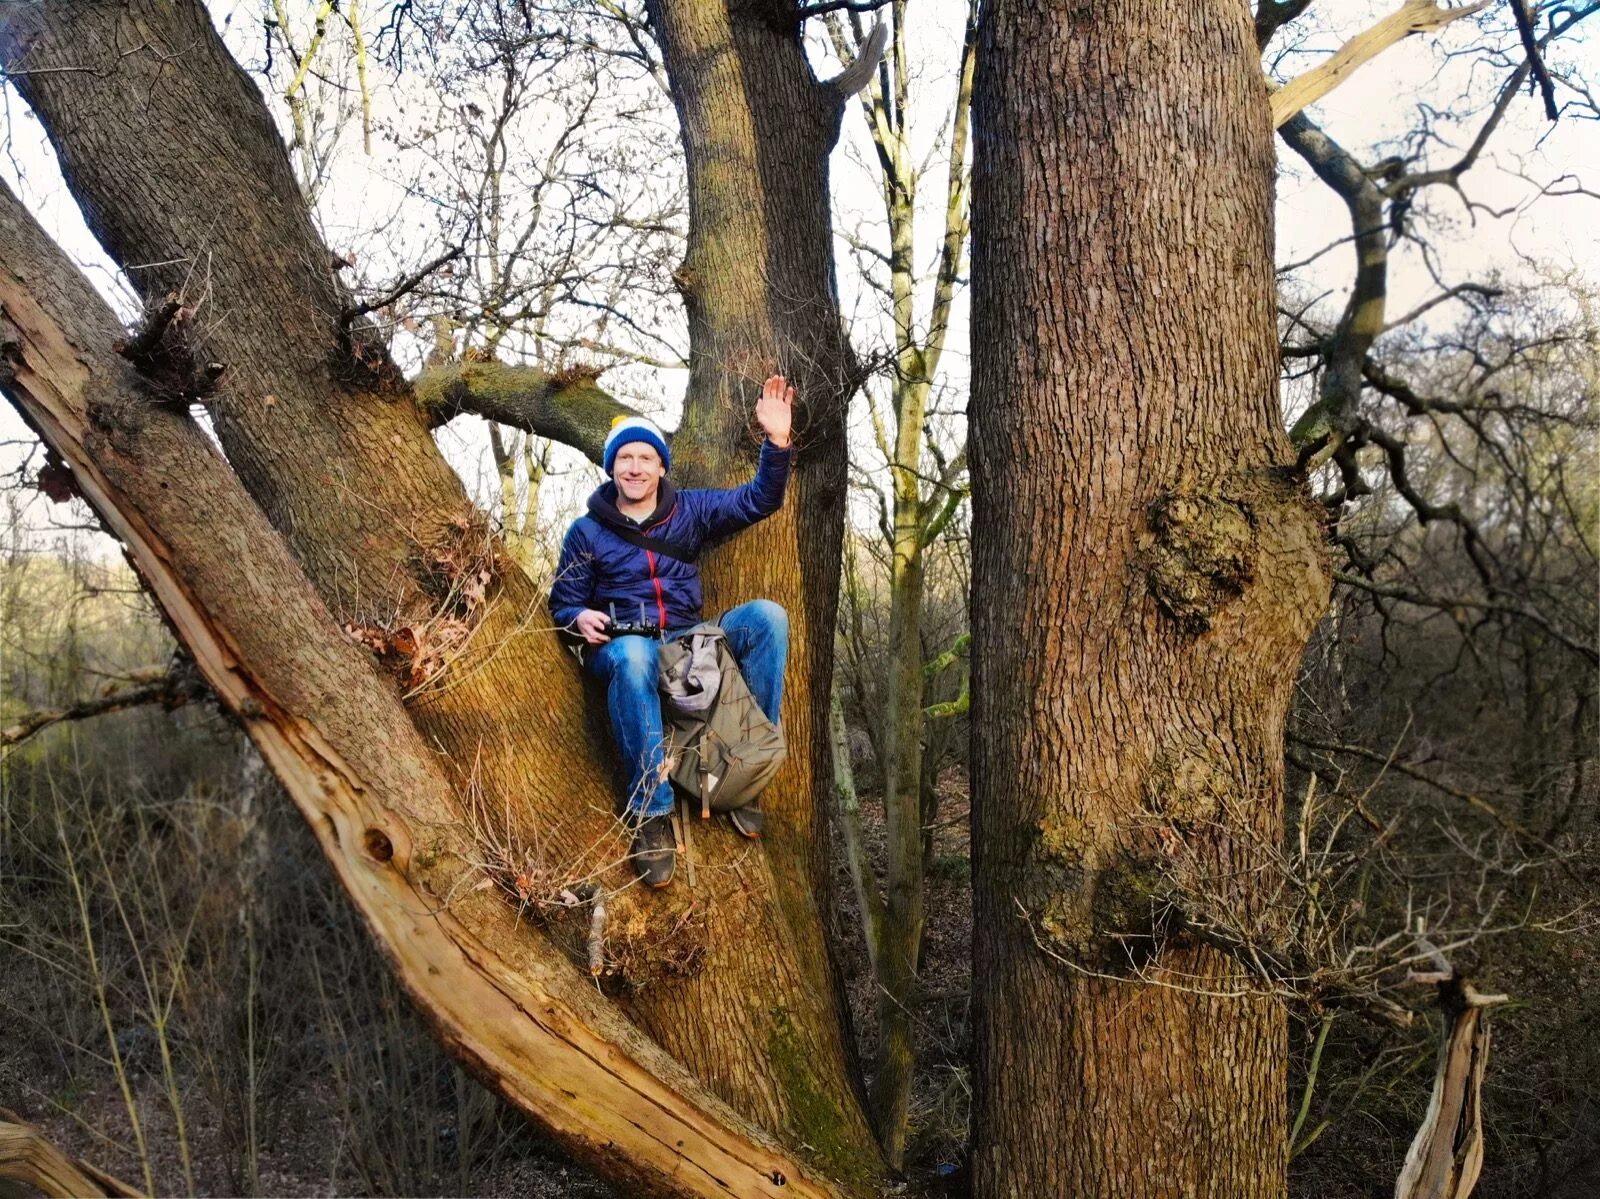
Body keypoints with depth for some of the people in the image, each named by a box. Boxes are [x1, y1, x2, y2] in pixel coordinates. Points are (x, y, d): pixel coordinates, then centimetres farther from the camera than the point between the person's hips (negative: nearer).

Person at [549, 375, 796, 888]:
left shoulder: (690, 511, 11)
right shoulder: (587, 532, 7)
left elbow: (759, 500, 6)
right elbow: (562, 602, 11)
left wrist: (777, 441, -10)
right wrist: (580, 619, -14)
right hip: (623, 644, -3)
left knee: (766, 615, -23)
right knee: (632, 658, -42)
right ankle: (651, 812, -38)